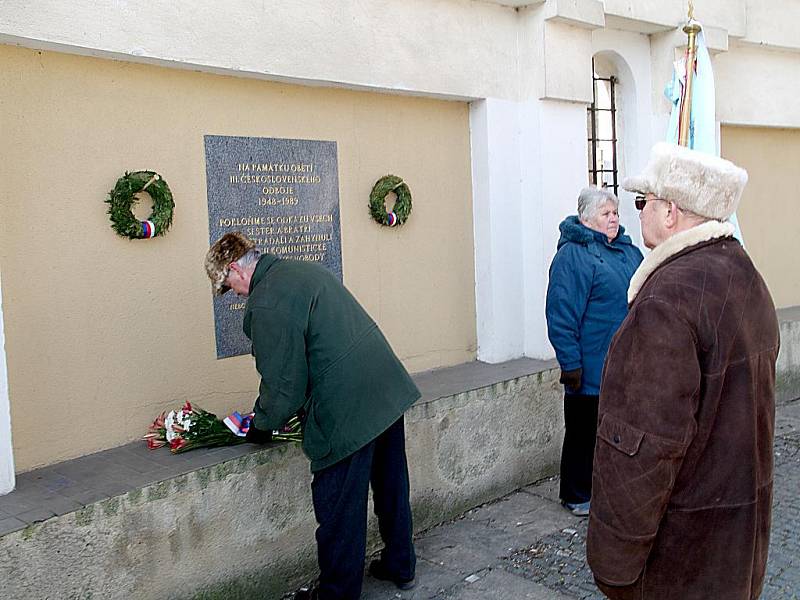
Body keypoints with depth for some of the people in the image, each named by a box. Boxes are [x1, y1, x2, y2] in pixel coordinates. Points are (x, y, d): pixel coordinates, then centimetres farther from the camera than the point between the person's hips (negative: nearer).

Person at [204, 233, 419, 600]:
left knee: (339, 508, 7)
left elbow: (283, 386, -14)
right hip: (389, 389, 10)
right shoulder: (304, 269, 13)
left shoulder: (265, 304, -16)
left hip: (347, 412, -10)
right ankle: (400, 567, 42)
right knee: (390, 484, 23)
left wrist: (262, 425, 6)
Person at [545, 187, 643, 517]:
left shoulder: (629, 251, 12)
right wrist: (571, 364, -20)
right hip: (591, 369, -7)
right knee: (584, 431, 5)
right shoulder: (572, 255, -14)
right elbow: (561, 314, -18)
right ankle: (577, 495, 20)